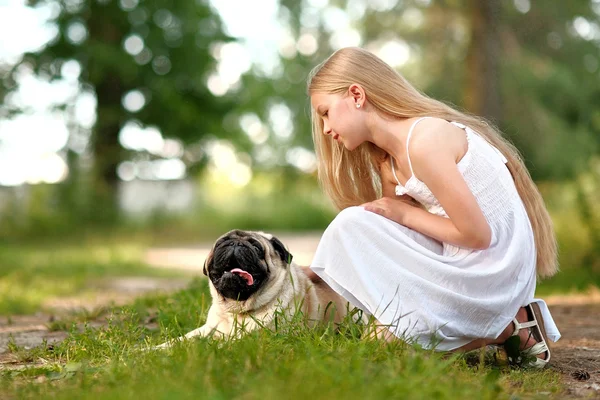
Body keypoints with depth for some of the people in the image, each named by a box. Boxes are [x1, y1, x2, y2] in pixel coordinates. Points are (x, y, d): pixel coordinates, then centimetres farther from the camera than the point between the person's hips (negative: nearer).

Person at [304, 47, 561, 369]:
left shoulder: (424, 140, -19)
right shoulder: (388, 162, 10)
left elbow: (476, 233, -19)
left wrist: (405, 214, -10)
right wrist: (321, 272, 1)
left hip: (491, 278, -9)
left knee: (351, 226, -13)